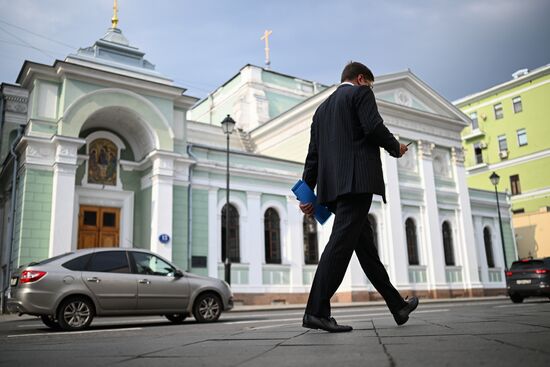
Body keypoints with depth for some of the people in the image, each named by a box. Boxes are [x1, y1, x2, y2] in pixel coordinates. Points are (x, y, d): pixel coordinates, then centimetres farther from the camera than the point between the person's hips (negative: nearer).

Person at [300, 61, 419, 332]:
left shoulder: (322, 108, 27)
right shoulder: (361, 93, 7)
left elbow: (313, 154, 20)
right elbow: (374, 127, -11)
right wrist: (395, 148, 8)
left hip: (331, 186, 8)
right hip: (357, 180, -8)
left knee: (365, 244, 9)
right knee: (341, 242, -13)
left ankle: (397, 306, 19)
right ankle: (316, 311, -17)